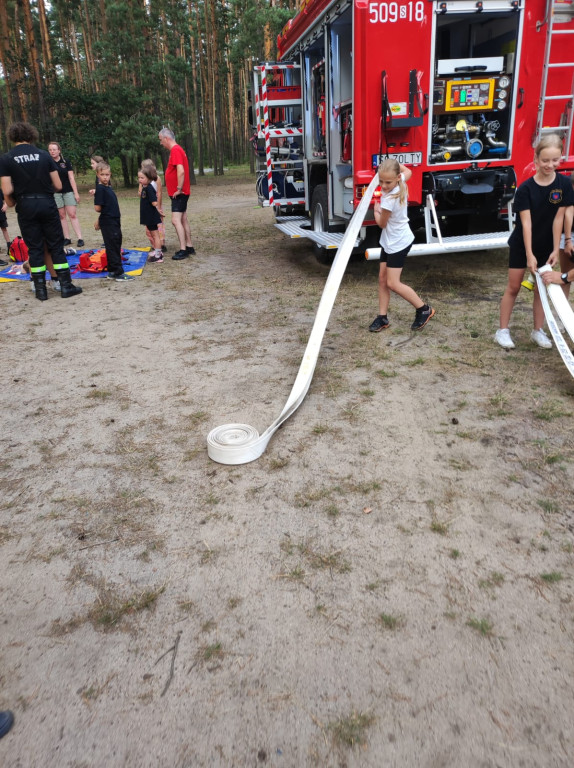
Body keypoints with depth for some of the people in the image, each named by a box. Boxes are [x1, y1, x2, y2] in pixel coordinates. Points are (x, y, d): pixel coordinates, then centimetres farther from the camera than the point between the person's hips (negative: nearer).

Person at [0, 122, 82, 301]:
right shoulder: (44, 155, 2)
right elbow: (58, 185, 1)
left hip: (26, 206, 0)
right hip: (47, 204, 1)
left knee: (35, 248, 7)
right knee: (56, 246, 6)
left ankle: (40, 289, 9)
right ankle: (66, 286, 5)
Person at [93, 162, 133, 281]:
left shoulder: (108, 187, 13)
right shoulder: (100, 189, -13)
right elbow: (98, 208, -18)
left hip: (114, 221, 9)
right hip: (108, 223, -9)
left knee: (116, 246, 13)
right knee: (112, 248, -5)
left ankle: (112, 272, 20)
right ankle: (118, 273, -3)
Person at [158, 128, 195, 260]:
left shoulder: (175, 150, -16)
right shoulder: (177, 149, 15)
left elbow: (181, 171, -28)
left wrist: (179, 189, -21)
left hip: (179, 193, -10)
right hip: (180, 193, 10)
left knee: (176, 220, -13)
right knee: (183, 220, 13)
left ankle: (183, 250, -14)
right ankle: (189, 247, 19)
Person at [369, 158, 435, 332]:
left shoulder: (389, 200, -29)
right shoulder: (401, 183, -5)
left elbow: (381, 223, -12)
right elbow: (408, 171, 20)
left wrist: (376, 210, 5)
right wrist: (392, 163, 11)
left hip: (398, 243, -10)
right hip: (389, 241, 10)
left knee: (393, 283, -7)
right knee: (382, 279, 8)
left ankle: (424, 309, 8)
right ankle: (382, 317, 14)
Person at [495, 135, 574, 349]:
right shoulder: (525, 188, -16)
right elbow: (526, 223, -19)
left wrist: (555, 249, -11)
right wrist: (529, 254, -22)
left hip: (546, 245, 3)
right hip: (521, 245, -2)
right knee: (513, 287, 4)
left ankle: (538, 331, 22)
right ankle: (503, 330, 12)